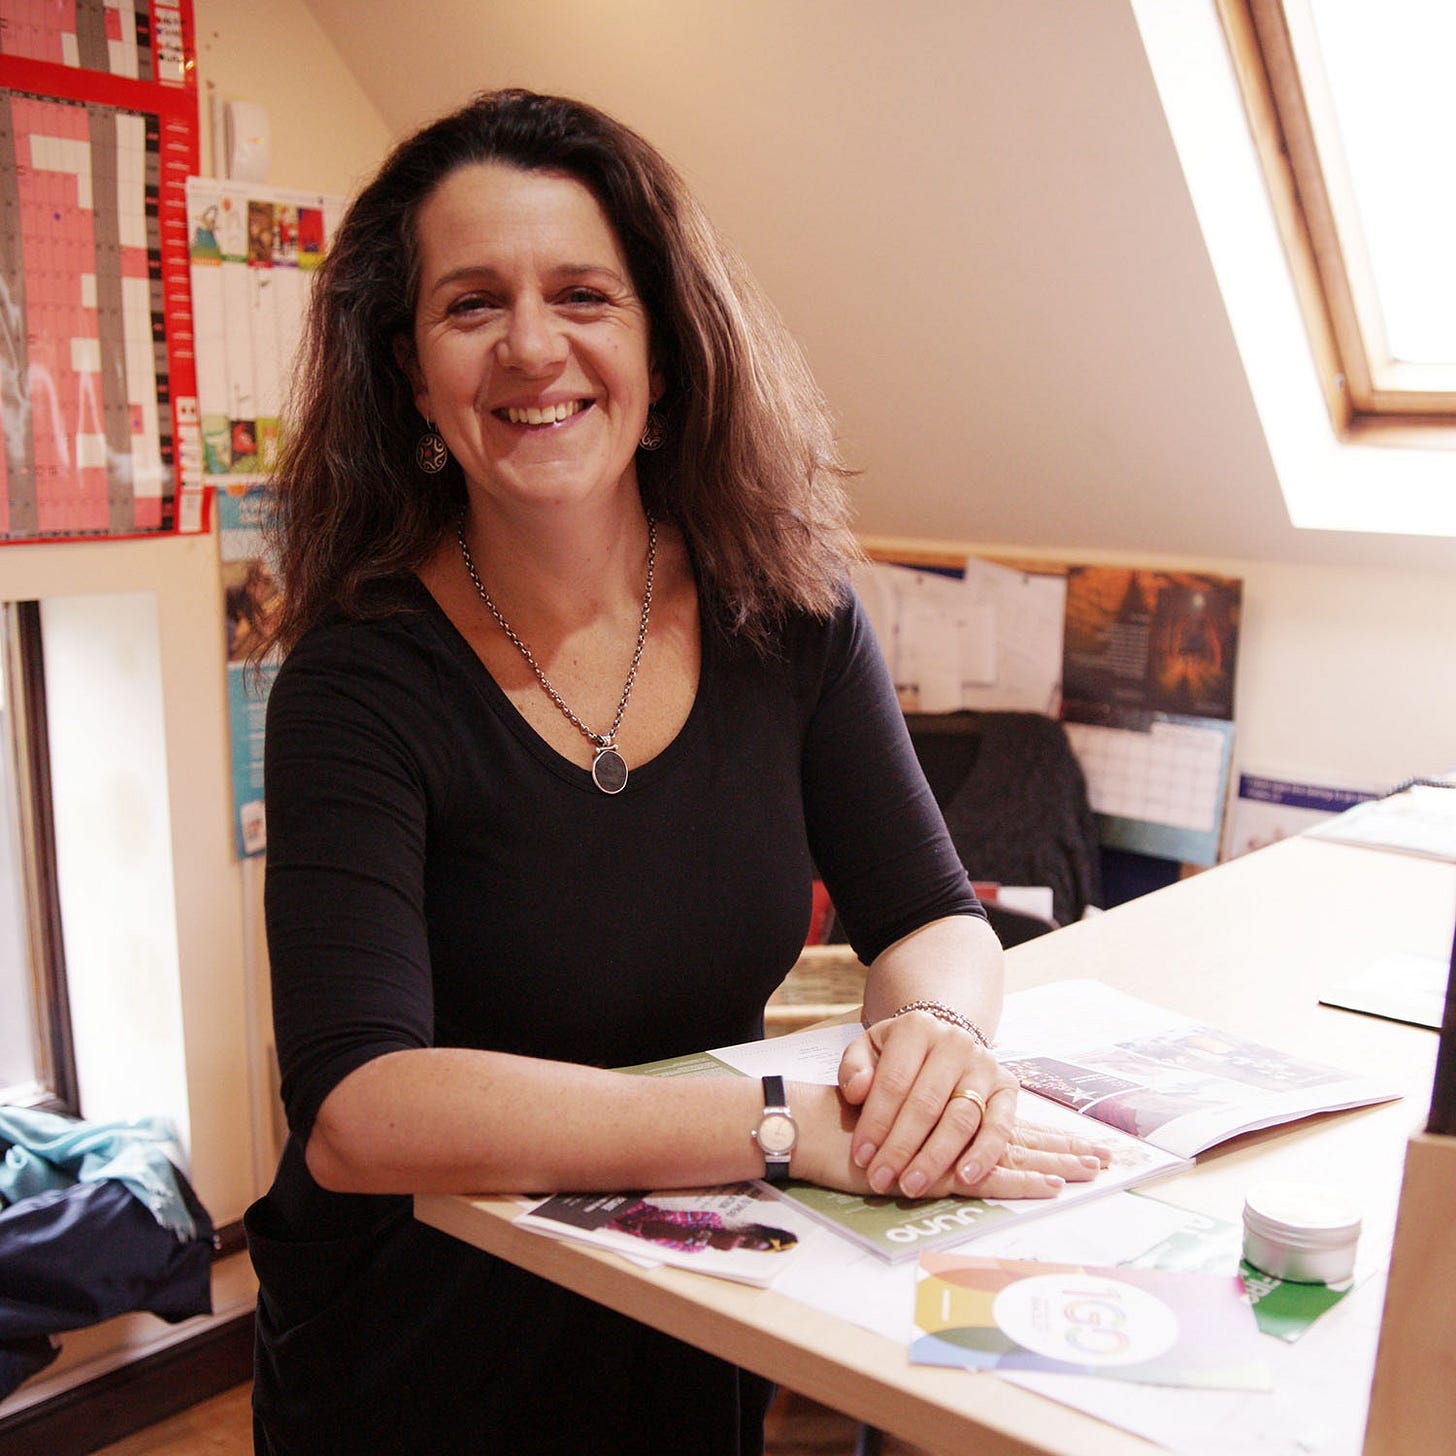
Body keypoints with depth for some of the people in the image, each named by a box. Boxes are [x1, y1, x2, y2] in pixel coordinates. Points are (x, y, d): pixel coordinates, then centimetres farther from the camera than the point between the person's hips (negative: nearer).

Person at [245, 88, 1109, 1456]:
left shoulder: (784, 612, -7)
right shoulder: (361, 686, -18)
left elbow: (930, 917, -3)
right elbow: (353, 1110, -29)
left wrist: (937, 1030, -26)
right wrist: (801, 1127, -35)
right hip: (430, 1335, -2)